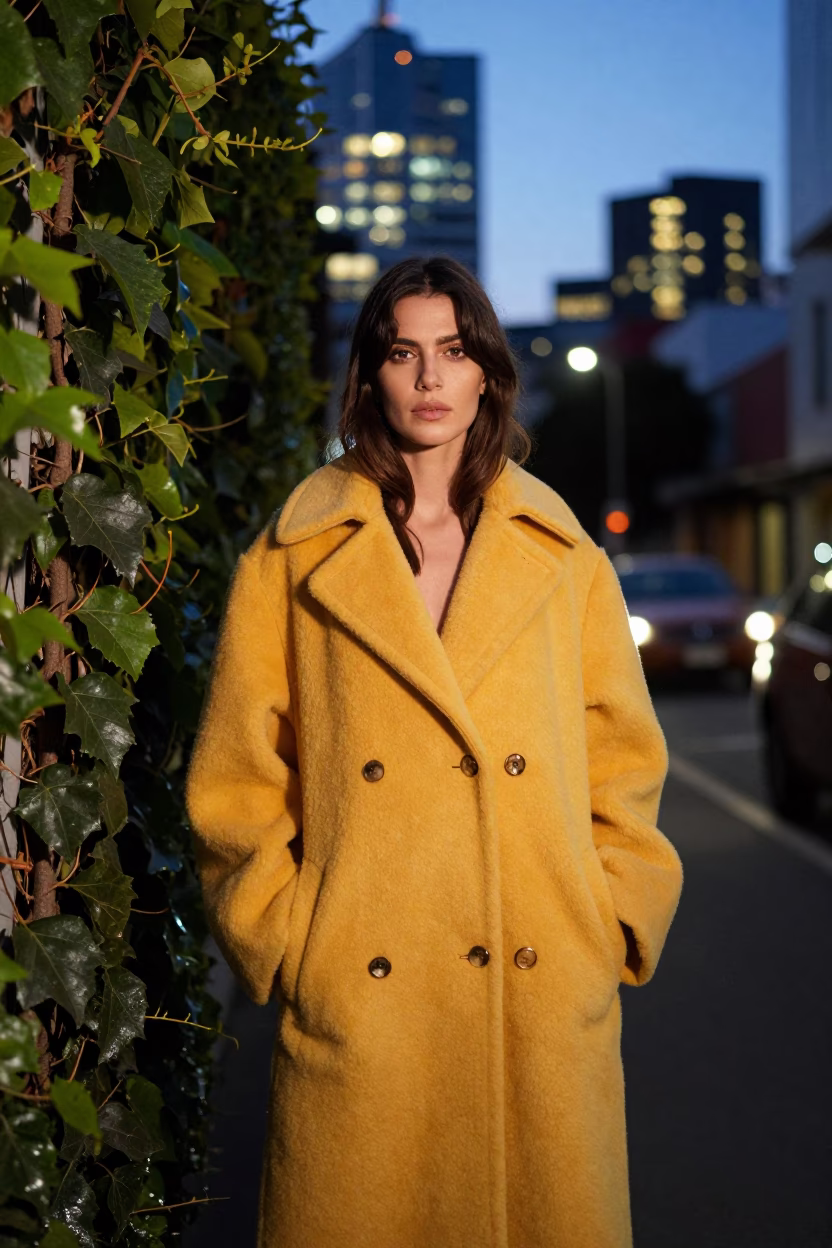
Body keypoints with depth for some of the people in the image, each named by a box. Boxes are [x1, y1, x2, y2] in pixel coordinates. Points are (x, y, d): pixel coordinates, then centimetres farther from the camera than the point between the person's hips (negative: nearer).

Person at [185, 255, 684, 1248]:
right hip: (354, 1006, -1)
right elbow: (235, 784, 5)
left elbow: (624, 764, 13)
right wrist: (282, 944, -2)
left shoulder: (565, 560, 10)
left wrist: (612, 925, 4)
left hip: (545, 997, 2)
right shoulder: (294, 560, 4)